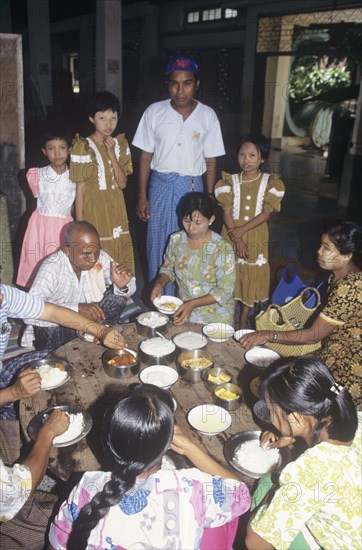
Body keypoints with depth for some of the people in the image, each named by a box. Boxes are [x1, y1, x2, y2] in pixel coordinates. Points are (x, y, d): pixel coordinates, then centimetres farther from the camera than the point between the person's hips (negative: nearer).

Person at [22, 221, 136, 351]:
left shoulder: (100, 258, -16)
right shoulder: (52, 267, -30)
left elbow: (128, 288, -7)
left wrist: (122, 285, -31)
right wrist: (77, 308, -51)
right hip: (54, 328, -4)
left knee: (117, 297, -14)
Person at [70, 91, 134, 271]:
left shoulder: (120, 144, 6)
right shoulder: (83, 147, -8)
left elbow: (122, 183, -2)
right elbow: (80, 189, -7)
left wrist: (112, 154, -13)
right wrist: (80, 224, -9)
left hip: (117, 213, 4)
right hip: (93, 214, -4)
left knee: (121, 268, 8)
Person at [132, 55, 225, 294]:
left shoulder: (208, 115, -3)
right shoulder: (154, 112, -4)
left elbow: (211, 162, 2)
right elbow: (146, 157, 1)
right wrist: (142, 196, -1)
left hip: (192, 187, 0)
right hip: (161, 185, 0)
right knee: (158, 245, 8)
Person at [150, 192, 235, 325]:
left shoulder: (222, 249, -16)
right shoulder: (176, 240, -3)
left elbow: (224, 291, -13)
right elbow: (168, 269, 12)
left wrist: (192, 304, -23)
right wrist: (159, 283, -9)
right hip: (183, 310, 3)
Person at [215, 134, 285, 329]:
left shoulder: (269, 183, -4)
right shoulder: (230, 181, -2)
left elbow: (266, 213, -10)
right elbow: (226, 213, -7)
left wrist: (241, 230, -19)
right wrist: (236, 237, -18)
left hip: (256, 238, 0)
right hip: (232, 237, 0)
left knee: (252, 277, 8)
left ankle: (244, 319, 25)